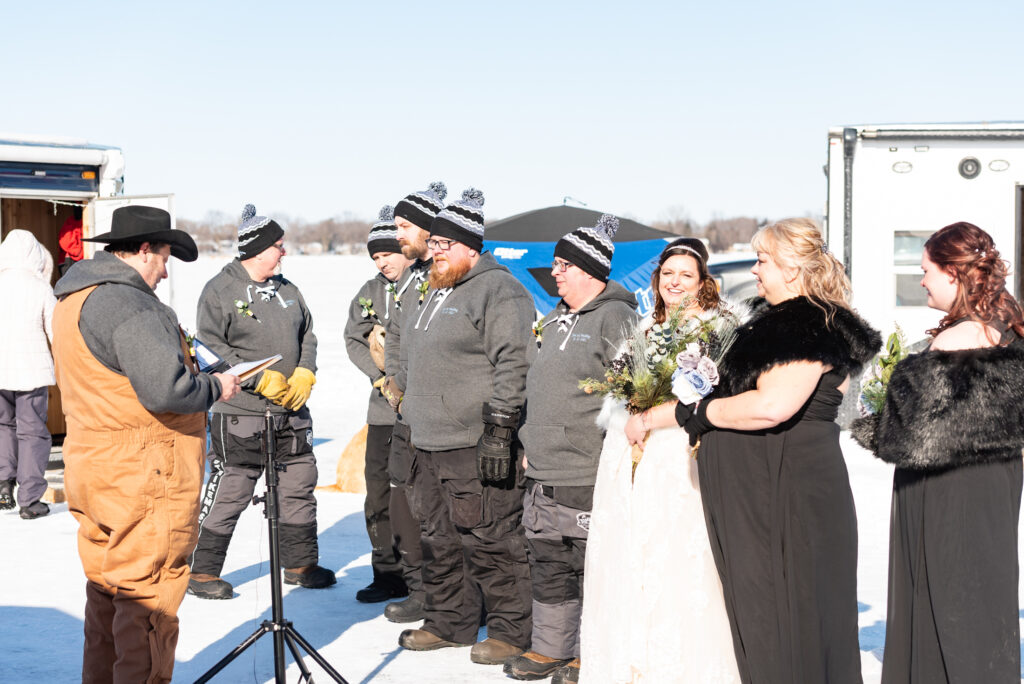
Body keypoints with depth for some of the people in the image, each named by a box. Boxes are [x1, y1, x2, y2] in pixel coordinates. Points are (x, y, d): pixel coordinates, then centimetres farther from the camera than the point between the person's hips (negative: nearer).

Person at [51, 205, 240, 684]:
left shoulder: (72, 298, 14)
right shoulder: (129, 304, -19)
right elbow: (164, 389, -27)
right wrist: (216, 387, -8)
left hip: (91, 472, 10)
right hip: (144, 482, -10)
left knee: (106, 591, 19)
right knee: (148, 599, -1)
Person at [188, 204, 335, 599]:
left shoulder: (286, 290, 13)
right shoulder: (220, 290, -7)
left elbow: (307, 334, 19)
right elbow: (211, 347, -13)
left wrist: (305, 374, 1)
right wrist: (261, 379, -16)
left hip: (292, 412, 7)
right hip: (240, 416, -7)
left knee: (299, 490, 13)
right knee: (228, 495, -4)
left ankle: (301, 564, 27)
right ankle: (202, 572, 9)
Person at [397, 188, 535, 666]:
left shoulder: (498, 291, -11)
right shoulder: (438, 293, 20)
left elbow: (513, 366, -18)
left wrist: (498, 433, -22)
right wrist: (417, 434, 27)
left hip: (476, 448, -10)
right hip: (429, 446, 10)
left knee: (489, 539, -5)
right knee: (438, 539, 15)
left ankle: (510, 631, 6)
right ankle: (448, 623, 27)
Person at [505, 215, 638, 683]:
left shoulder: (616, 318, -10)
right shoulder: (554, 321, 17)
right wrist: (530, 443, 23)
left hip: (589, 475, -9)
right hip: (543, 475, 9)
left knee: (592, 568, 0)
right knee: (547, 566, 14)